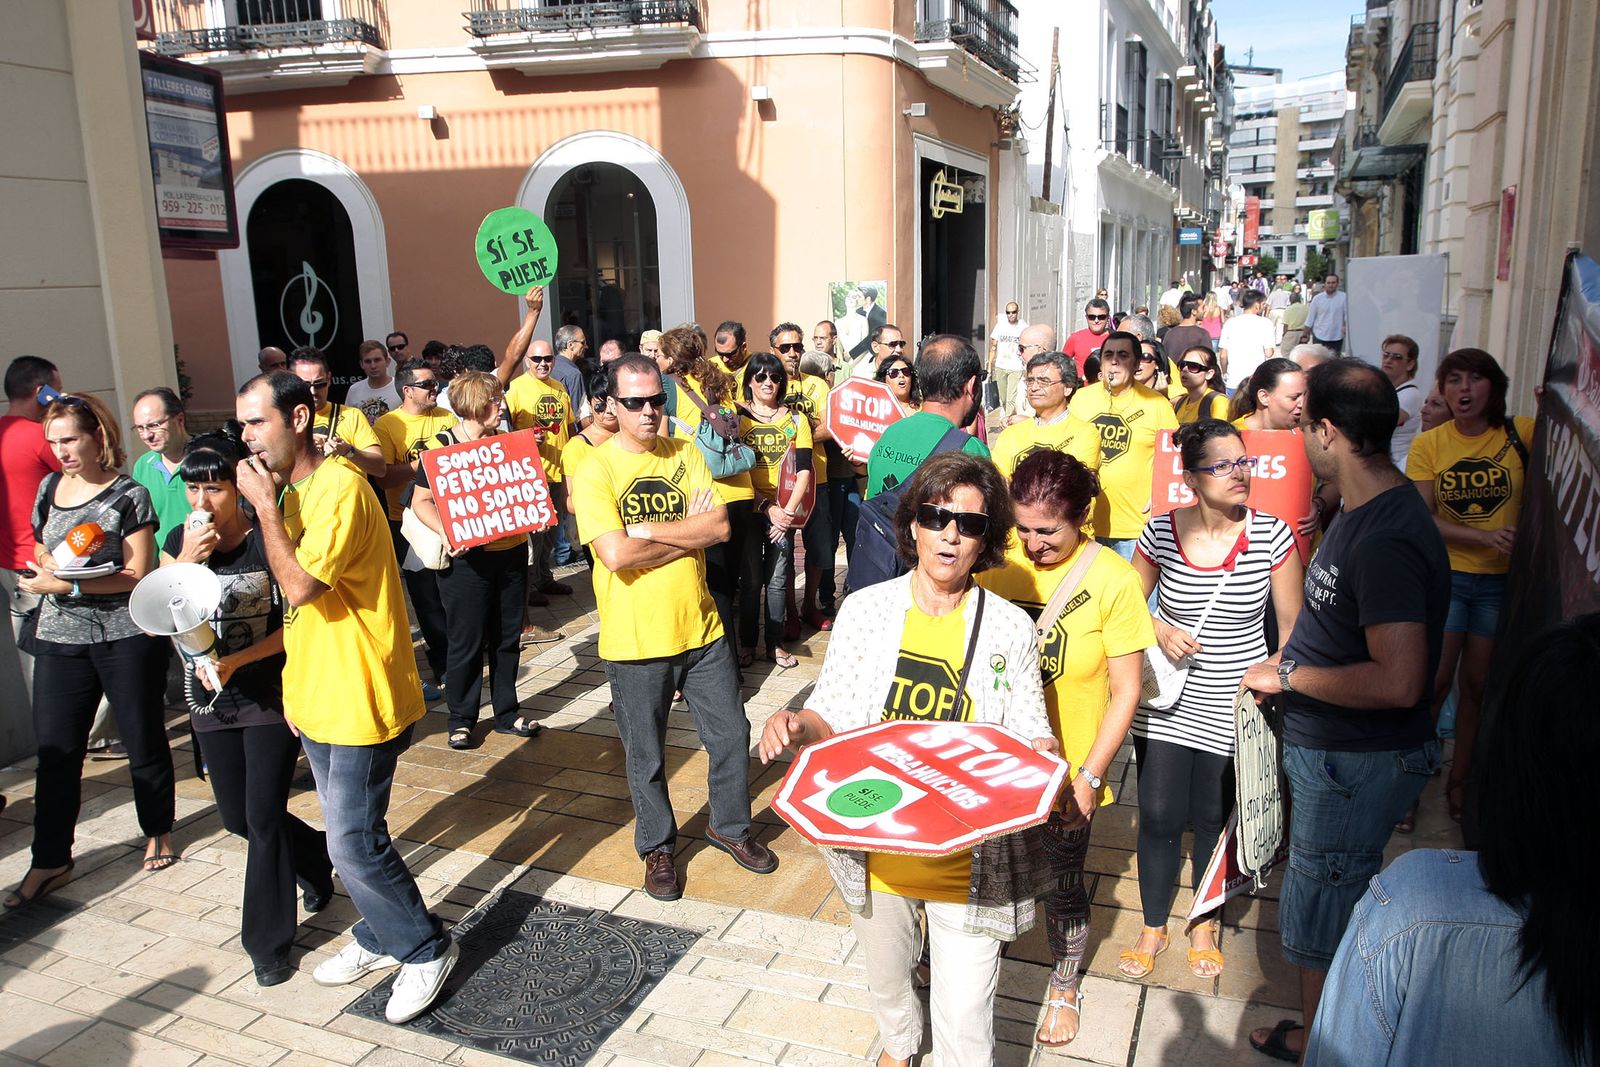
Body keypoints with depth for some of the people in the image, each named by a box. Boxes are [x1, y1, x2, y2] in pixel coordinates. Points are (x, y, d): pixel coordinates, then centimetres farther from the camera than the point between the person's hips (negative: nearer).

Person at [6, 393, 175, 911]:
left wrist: (67, 585, -18)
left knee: (142, 738, 7)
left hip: (125, 637, -4)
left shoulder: (128, 495, -7)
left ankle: (158, 831, 26)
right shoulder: (49, 489, 10)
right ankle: (50, 861, 14)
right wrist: (41, 574, -1)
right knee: (55, 750, 4)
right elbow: (41, 557, 21)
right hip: (60, 637, 5)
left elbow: (136, 575, -11)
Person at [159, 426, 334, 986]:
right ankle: (316, 855, 42)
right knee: (237, 818, 13)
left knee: (264, 817, -2)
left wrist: (237, 660, -25)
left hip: (272, 695, -5)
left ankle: (268, 941, 15)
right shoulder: (180, 540, 0)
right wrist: (185, 562, -22)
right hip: (211, 702, 5)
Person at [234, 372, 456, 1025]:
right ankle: (380, 938, 35)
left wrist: (265, 506, -19)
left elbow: (301, 586, -27)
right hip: (318, 696, 9)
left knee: (354, 843, -4)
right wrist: (294, 686, 15)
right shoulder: (292, 491, 11)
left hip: (360, 698, -9)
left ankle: (427, 950, 15)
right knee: (349, 834, 18)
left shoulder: (339, 488, -19)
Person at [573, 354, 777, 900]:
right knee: (646, 757, 12)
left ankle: (729, 825, 39)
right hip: (636, 640, -4)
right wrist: (689, 531, -13)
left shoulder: (685, 454, 2)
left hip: (701, 627, 4)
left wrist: (649, 529, -18)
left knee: (731, 735, 15)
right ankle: (657, 846, 35)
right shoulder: (596, 470, -12)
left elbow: (720, 527, -9)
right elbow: (616, 554, -23)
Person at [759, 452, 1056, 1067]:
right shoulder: (866, 608, -6)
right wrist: (797, 726, -22)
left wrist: (1040, 757, -24)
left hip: (969, 853, -2)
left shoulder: (1009, 628, -9)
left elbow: (1030, 739, -2)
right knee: (886, 977, 27)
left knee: (965, 1017, 4)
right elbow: (831, 719, 0)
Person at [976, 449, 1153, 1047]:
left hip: (1067, 770, -2)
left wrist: (1089, 776, -13)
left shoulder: (1112, 580, -15)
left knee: (1062, 884, 15)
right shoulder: (998, 560, -9)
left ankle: (1065, 986, 43)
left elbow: (1125, 691, -10)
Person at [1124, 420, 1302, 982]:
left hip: (1234, 707, 0)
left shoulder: (1273, 535, -10)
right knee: (1158, 815, 4)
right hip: (1167, 700, 1)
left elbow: (1292, 628, -3)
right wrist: (1160, 631, -12)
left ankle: (1204, 924, 37)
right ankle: (1153, 927, 28)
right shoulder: (1162, 532, -8)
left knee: (1212, 818, 12)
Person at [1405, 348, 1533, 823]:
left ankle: (1459, 779, 27)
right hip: (1445, 574, -1)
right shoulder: (1428, 444, -3)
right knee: (1436, 681, -3)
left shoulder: (1522, 434, -2)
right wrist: (1485, 537, -19)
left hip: (1501, 581, 1)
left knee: (1477, 685, 9)